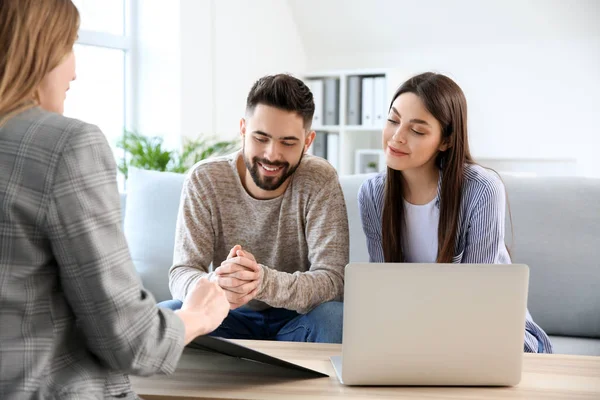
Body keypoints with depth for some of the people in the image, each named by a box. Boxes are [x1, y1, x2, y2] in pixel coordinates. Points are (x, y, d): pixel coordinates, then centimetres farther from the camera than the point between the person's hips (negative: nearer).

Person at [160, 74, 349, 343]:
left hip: (296, 320, -1)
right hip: (231, 320, 1)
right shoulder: (205, 179, -12)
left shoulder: (319, 180, -15)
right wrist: (213, 285, -42)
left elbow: (332, 280, -22)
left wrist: (264, 281, -43)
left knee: (336, 318, -33)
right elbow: (181, 275, -16)